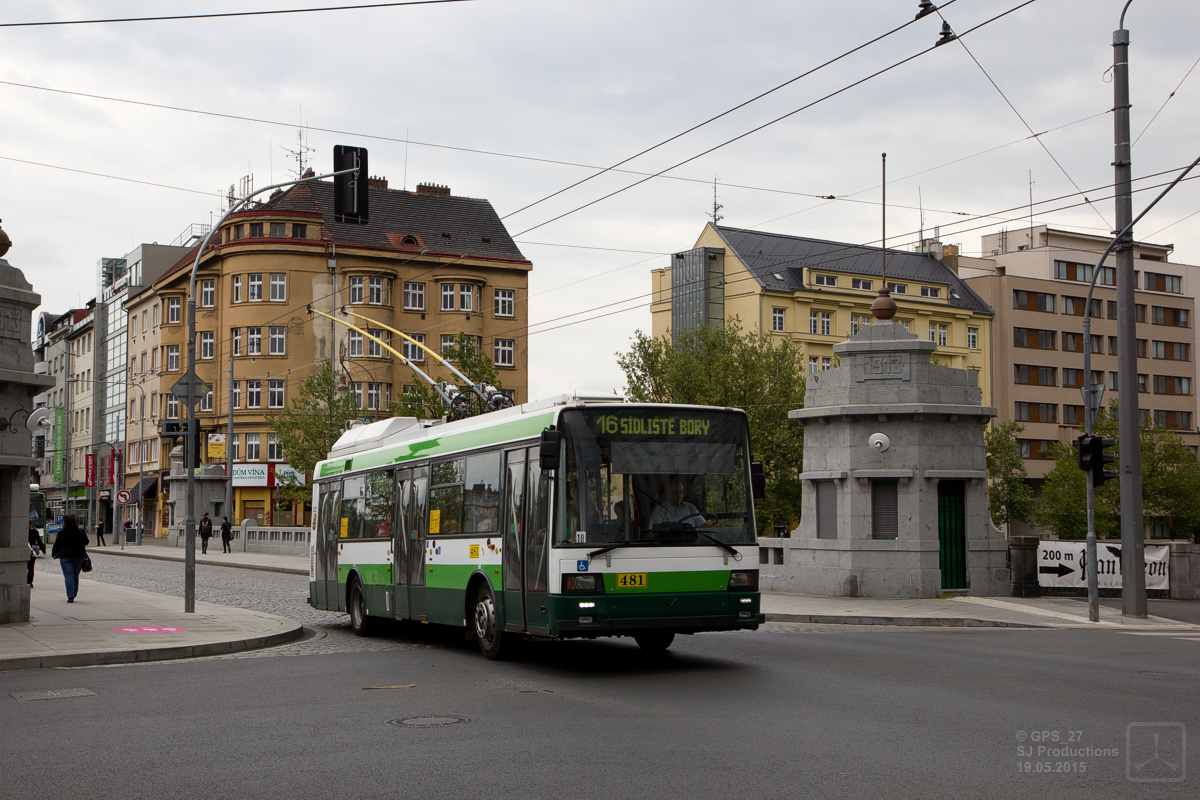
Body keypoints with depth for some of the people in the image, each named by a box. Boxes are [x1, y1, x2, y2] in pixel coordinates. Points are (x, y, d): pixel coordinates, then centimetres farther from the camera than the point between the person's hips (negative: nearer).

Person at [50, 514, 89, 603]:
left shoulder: (62, 533, -10)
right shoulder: (81, 532, 0)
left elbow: (56, 545, -3)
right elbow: (86, 542, 12)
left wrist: (53, 554, 13)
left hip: (66, 557, -4)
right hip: (79, 557, 4)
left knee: (68, 576, -4)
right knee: (76, 576, 14)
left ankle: (70, 597, -14)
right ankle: (73, 595, 21)